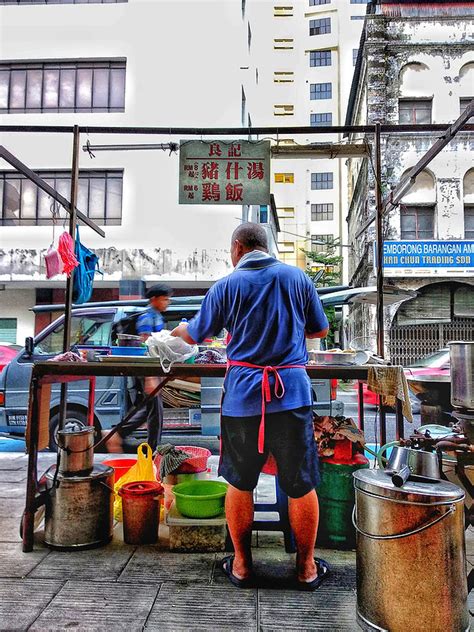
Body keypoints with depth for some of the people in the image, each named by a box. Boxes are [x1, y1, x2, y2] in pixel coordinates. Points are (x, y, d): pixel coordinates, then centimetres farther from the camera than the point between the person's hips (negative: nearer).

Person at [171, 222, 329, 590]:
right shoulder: (298, 277, 5)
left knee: (239, 483, 15)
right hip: (292, 392, 1)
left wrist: (173, 331, 33)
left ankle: (241, 565, 29)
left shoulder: (226, 285, 1)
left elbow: (196, 334, 11)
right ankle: (307, 567, 26)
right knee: (301, 485, 12)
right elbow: (321, 329, 14)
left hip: (243, 394, 0)